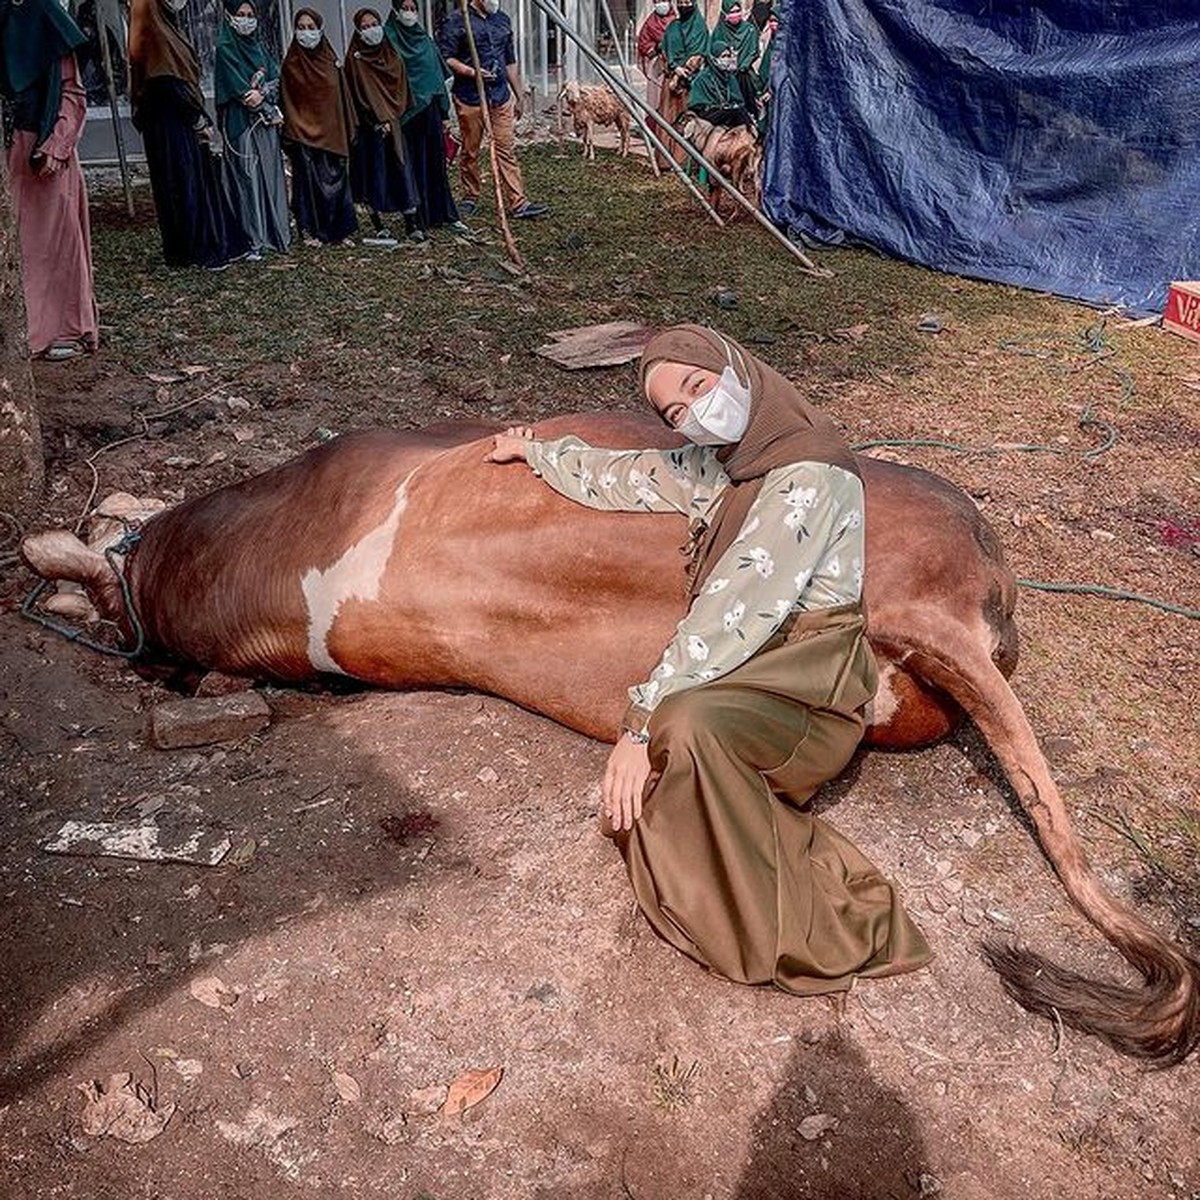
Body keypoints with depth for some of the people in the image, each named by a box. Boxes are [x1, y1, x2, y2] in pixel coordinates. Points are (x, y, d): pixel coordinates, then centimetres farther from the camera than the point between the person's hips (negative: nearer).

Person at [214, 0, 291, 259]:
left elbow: (276, 79, 6)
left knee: (271, 174, 5)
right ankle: (253, 241, -8)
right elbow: (239, 88, -11)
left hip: (266, 121, 6)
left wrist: (262, 93, -16)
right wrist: (271, 112, -8)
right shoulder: (225, 49, -4)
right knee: (248, 177, -8)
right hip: (241, 122, -6)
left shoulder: (258, 45, 16)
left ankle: (275, 232, 12)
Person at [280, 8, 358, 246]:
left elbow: (343, 97, 11)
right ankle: (310, 230, 4)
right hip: (305, 132, -4)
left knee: (336, 178, 6)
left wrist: (347, 129, 7)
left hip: (332, 131, 4)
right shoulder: (291, 64, -2)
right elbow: (288, 101, -4)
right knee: (310, 179, -3)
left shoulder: (329, 60, 9)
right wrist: (294, 131, -11)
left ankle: (338, 229, 14)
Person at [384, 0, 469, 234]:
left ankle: (446, 214, 10)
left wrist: (445, 114, 11)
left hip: (429, 110, 4)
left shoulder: (426, 41, 13)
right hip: (405, 113, -4)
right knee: (413, 164, 0)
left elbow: (438, 77, 15)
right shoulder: (389, 40, -1)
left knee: (436, 162, 5)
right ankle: (417, 219, 6)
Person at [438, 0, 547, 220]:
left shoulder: (503, 20, 15)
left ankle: (517, 202, -2)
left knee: (507, 149, 0)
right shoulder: (456, 21, -4)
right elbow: (445, 58, -9)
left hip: (500, 95, 4)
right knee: (470, 150, 6)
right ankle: (470, 198, 20)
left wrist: (519, 95, 20)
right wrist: (472, 72, -21)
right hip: (470, 97, -4)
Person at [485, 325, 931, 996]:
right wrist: (535, 451, 39)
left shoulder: (808, 475, -18)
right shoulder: (716, 466, 8)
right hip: (747, 674, 8)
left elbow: (734, 611, -24)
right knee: (639, 805, -14)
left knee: (687, 724, -37)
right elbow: (617, 477, 25)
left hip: (806, 685, -7)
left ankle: (809, 936, -21)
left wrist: (644, 720, -26)